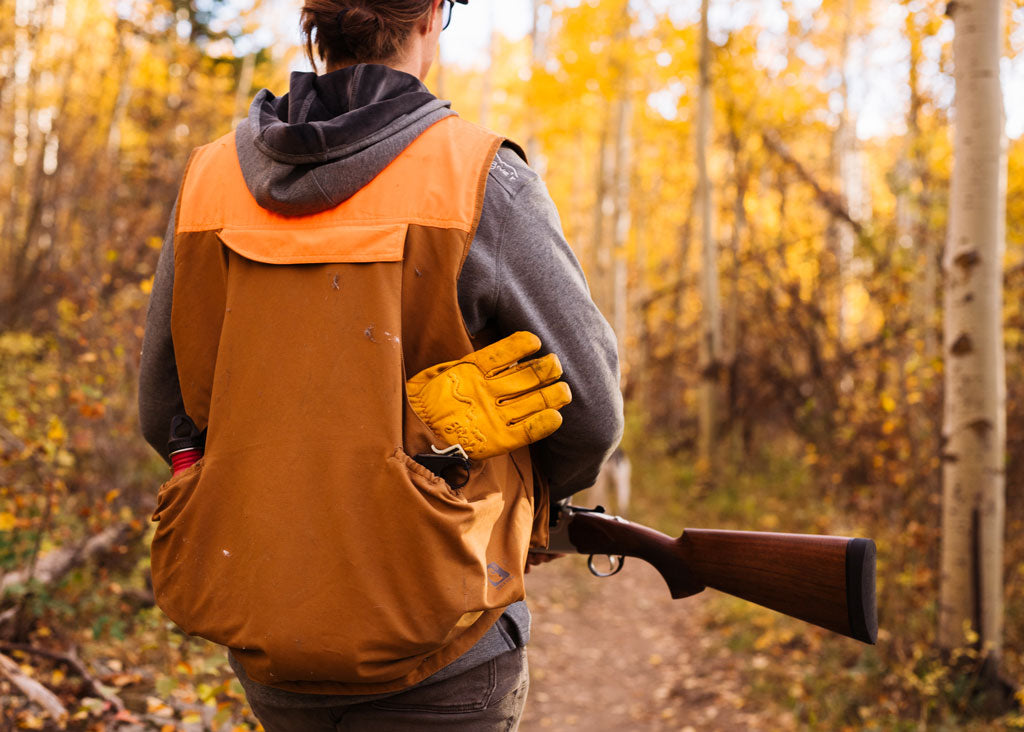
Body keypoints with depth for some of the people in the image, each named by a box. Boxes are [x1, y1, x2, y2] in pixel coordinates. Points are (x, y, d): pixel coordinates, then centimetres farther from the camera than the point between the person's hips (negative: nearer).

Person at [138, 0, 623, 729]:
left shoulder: (209, 181, -1)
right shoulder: (480, 182, -14)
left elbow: (164, 413, 7)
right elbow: (589, 411, -7)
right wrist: (529, 492, 15)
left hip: (260, 641, 5)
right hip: (432, 651, -4)